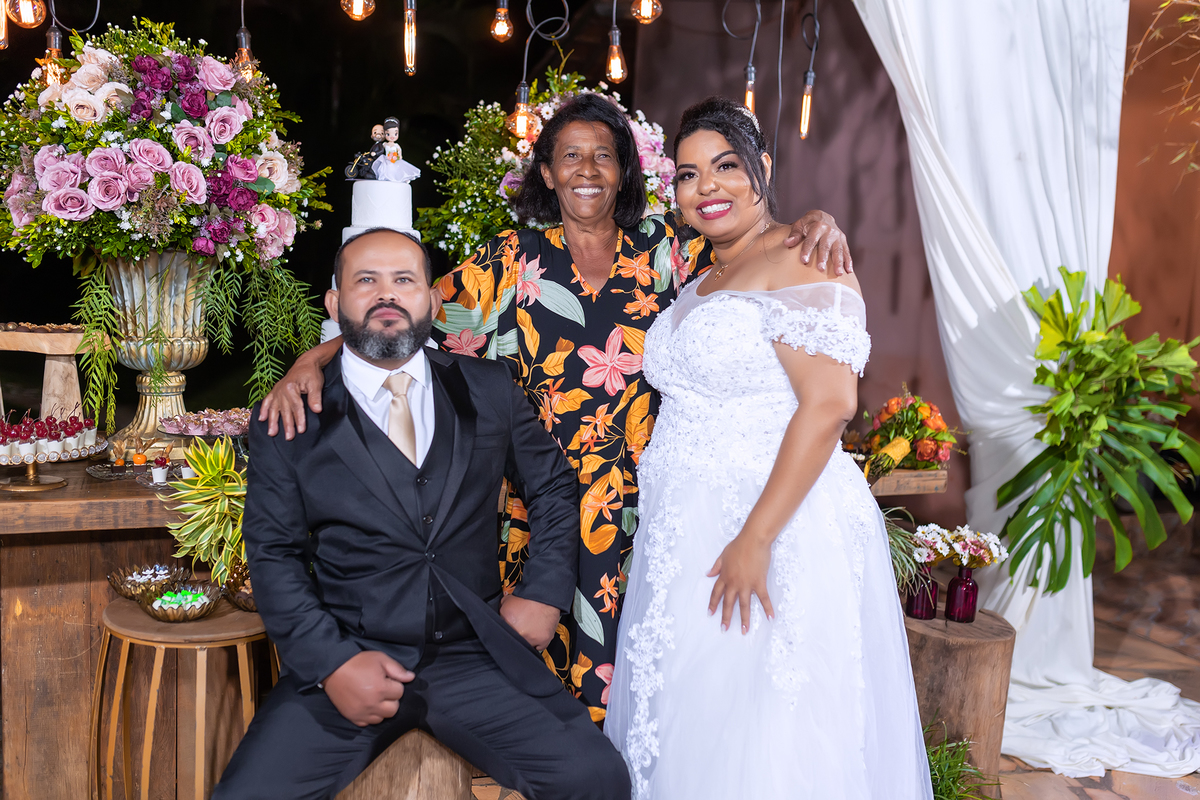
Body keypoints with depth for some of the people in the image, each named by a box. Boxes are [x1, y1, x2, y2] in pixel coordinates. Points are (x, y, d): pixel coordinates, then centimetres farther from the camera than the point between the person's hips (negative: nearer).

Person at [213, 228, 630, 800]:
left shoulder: (489, 392, 6)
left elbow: (553, 484, 17)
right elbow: (274, 554, 2)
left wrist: (543, 591, 4)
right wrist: (331, 661, -11)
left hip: (477, 656, 1)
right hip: (347, 661, 0)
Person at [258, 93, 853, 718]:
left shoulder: (663, 249, 6)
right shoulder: (512, 262, 3)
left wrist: (815, 221, -12)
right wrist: (315, 357, -14)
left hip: (636, 511, 1)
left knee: (623, 656, 5)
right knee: (538, 658, 5)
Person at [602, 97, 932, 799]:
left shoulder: (797, 260, -11)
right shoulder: (703, 281, 17)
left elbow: (829, 404, -21)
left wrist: (755, 540, -24)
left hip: (779, 532, -8)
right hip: (685, 540, 8)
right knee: (684, 729, 16)